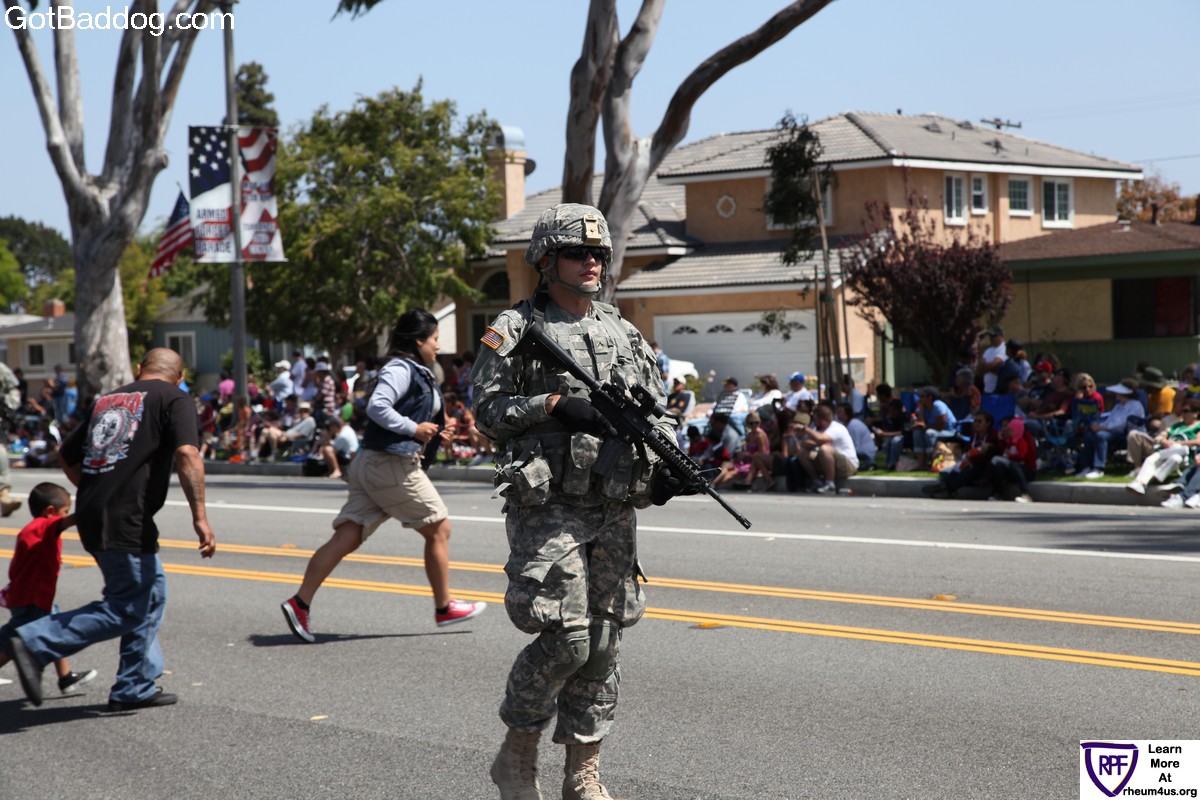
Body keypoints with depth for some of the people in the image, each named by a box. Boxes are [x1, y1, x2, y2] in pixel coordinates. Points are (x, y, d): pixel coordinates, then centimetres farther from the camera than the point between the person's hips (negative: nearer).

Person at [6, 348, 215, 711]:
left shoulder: (106, 400, 19)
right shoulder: (174, 398, 0)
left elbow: (67, 456, 23)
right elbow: (187, 454, -16)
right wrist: (200, 516, -19)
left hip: (91, 514, 8)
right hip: (126, 521, -8)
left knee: (151, 595, 18)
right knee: (127, 609, -2)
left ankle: (137, 688, 20)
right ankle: (36, 643, -10)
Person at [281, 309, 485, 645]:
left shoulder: (417, 373, 19)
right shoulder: (401, 369, -12)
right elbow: (377, 407, -25)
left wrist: (433, 432, 13)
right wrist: (414, 429, -18)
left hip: (371, 465, 9)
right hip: (392, 465, -9)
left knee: (347, 537, 3)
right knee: (439, 528, 5)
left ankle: (300, 602, -3)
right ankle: (444, 607, 15)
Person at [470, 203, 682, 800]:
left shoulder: (624, 333, 16)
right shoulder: (516, 330, 0)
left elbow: (656, 411, 18)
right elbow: (488, 410, -6)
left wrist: (669, 465, 0)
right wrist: (555, 403, -17)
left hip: (615, 512, 6)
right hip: (548, 510, -6)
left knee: (603, 644, 6)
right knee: (564, 640, -11)